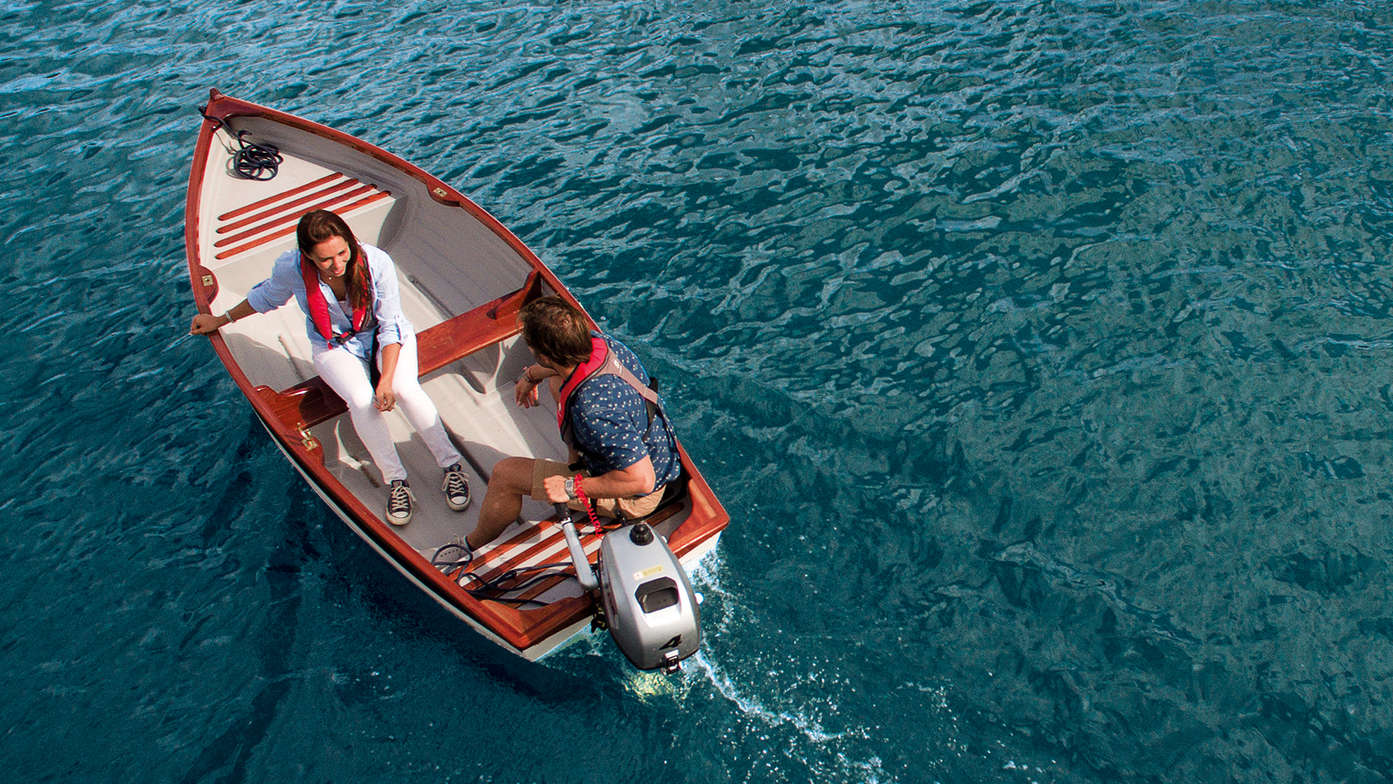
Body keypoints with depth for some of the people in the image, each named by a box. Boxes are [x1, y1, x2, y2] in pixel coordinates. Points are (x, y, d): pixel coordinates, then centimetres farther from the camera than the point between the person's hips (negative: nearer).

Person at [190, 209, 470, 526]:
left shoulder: (376, 262, -27)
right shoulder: (291, 268, -21)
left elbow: (391, 326, -20)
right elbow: (266, 297, 4)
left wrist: (387, 379, -29)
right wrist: (221, 320, 16)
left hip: (384, 337, -1)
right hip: (335, 346, 1)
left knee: (404, 389, -31)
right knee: (361, 400, -30)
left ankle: (452, 465, -16)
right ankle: (396, 481, -15)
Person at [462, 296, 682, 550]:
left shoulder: (593, 410, -41)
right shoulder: (597, 341, -16)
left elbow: (642, 479, -37)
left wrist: (572, 488, -28)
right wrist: (532, 374, 21)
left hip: (631, 500, -8)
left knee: (505, 474, -3)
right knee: (556, 381, 18)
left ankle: (474, 546, 25)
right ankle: (578, 463, 28)